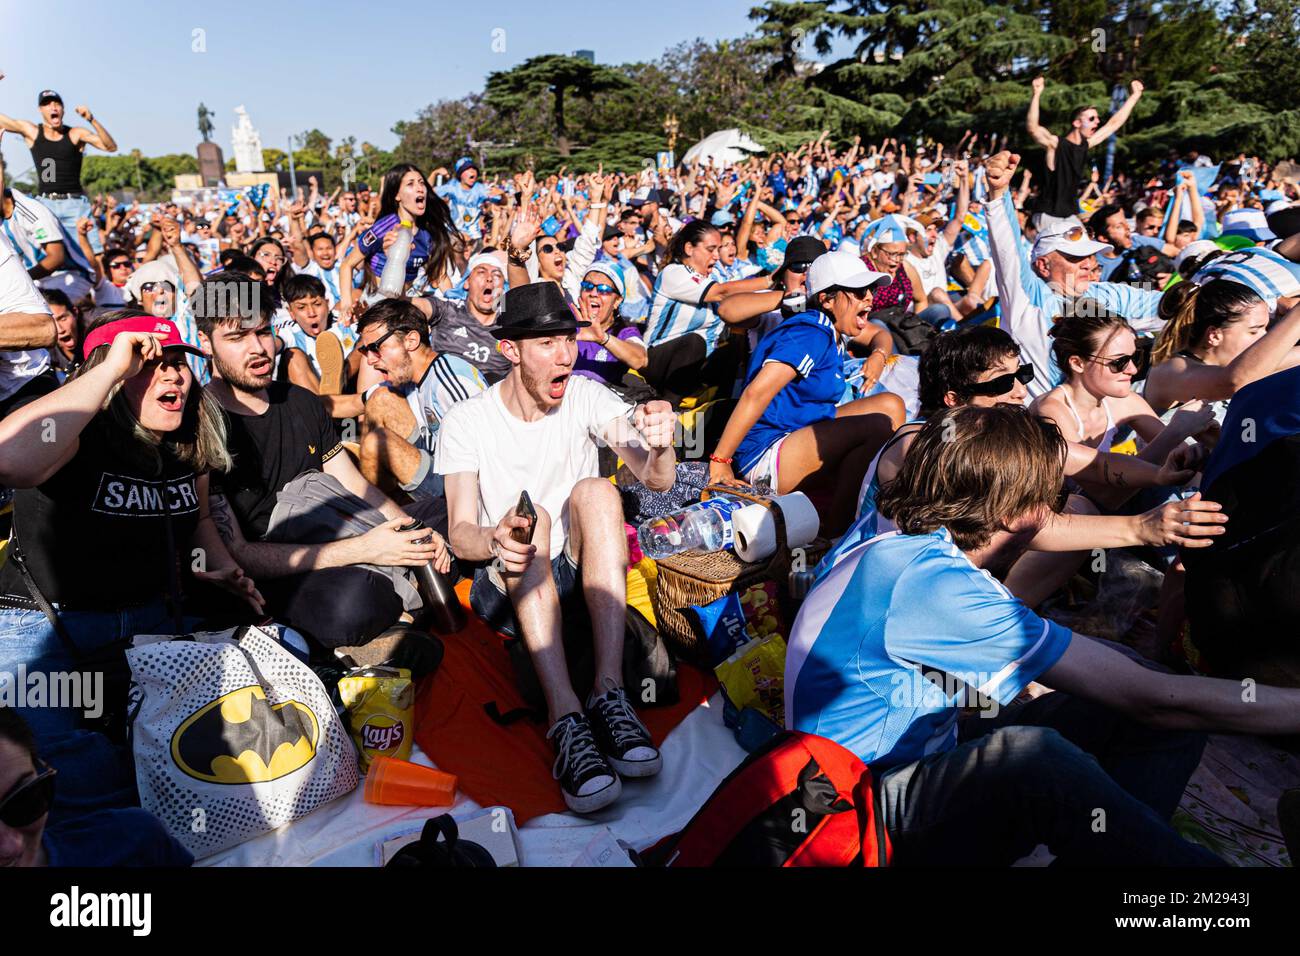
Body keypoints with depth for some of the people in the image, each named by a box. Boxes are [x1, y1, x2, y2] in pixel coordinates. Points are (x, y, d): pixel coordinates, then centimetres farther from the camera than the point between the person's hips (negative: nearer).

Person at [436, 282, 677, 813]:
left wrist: (659, 447, -40)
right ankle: (566, 718, -43)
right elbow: (460, 534, -14)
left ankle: (608, 692, -35)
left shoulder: (585, 396, -2)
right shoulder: (466, 422, -5)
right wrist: (495, 539, -39)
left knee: (595, 491, -26)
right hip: (509, 588, -1)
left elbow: (657, 480, -15)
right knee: (532, 518, -31)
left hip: (585, 575, 2)